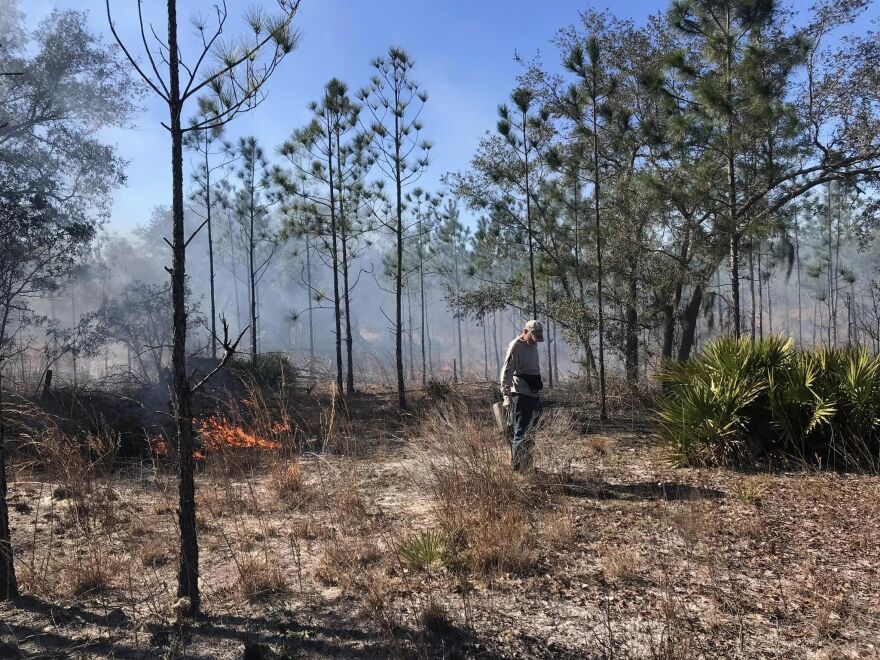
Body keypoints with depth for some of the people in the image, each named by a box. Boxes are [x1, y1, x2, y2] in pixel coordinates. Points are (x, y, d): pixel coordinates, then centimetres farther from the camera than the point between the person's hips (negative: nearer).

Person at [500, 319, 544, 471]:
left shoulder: (533, 345, 15)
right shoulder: (516, 346, -12)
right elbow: (506, 372, -18)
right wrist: (506, 395, -26)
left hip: (534, 394, 9)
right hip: (521, 395, -9)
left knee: (531, 431, 14)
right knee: (521, 431, -8)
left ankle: (527, 465, 23)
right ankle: (516, 467, -3)